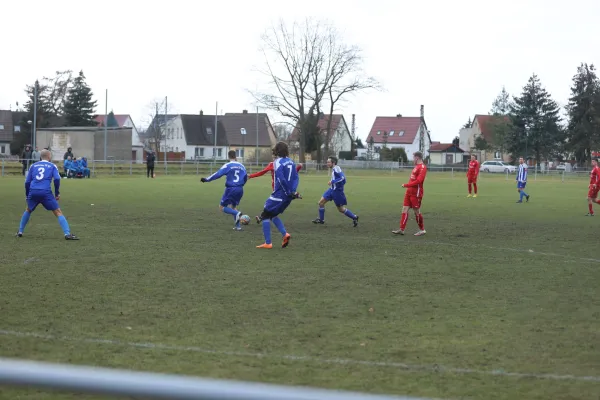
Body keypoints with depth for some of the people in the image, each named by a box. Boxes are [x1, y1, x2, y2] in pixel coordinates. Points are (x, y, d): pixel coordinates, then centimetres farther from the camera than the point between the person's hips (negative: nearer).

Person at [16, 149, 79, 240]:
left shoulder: (33, 166, 19)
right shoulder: (52, 166, 12)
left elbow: (27, 182, 16)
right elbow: (57, 179, -4)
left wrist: (27, 195, 26)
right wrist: (57, 193, 5)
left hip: (33, 192, 3)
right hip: (46, 192, -3)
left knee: (28, 211, 29)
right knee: (58, 212, 1)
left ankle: (20, 232, 29)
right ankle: (67, 234, -13)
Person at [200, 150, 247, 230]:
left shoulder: (228, 165, -5)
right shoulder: (241, 166, 9)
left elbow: (218, 174, -12)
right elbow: (245, 177, 13)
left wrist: (207, 179, -8)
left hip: (230, 189, -5)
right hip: (239, 189, 5)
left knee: (222, 207, 5)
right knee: (233, 206, 21)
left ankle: (237, 213, -21)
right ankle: (238, 226, 7)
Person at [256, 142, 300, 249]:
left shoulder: (278, 162, -11)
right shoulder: (291, 161, 11)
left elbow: (281, 179, -20)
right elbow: (296, 178, 7)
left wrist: (290, 192, -14)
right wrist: (293, 191, 0)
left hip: (279, 195, -7)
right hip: (288, 197, 7)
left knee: (265, 215, 5)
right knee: (273, 215, 23)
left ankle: (268, 243, 0)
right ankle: (285, 234, 5)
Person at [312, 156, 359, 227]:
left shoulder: (336, 168, -18)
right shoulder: (333, 169, 9)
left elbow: (343, 178, -28)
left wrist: (332, 181, -26)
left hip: (337, 191, -9)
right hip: (332, 189, 9)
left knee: (341, 209, 3)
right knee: (321, 202, 5)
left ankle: (354, 218, 19)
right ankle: (321, 219, 17)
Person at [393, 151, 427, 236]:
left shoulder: (422, 167, -14)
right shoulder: (416, 166, 16)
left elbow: (418, 180, -22)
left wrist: (406, 185, -20)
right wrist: (408, 187, 9)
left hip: (416, 193, -9)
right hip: (409, 192, 9)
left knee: (416, 211, -1)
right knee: (405, 209, 4)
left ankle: (422, 230, 12)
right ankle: (401, 229, 4)